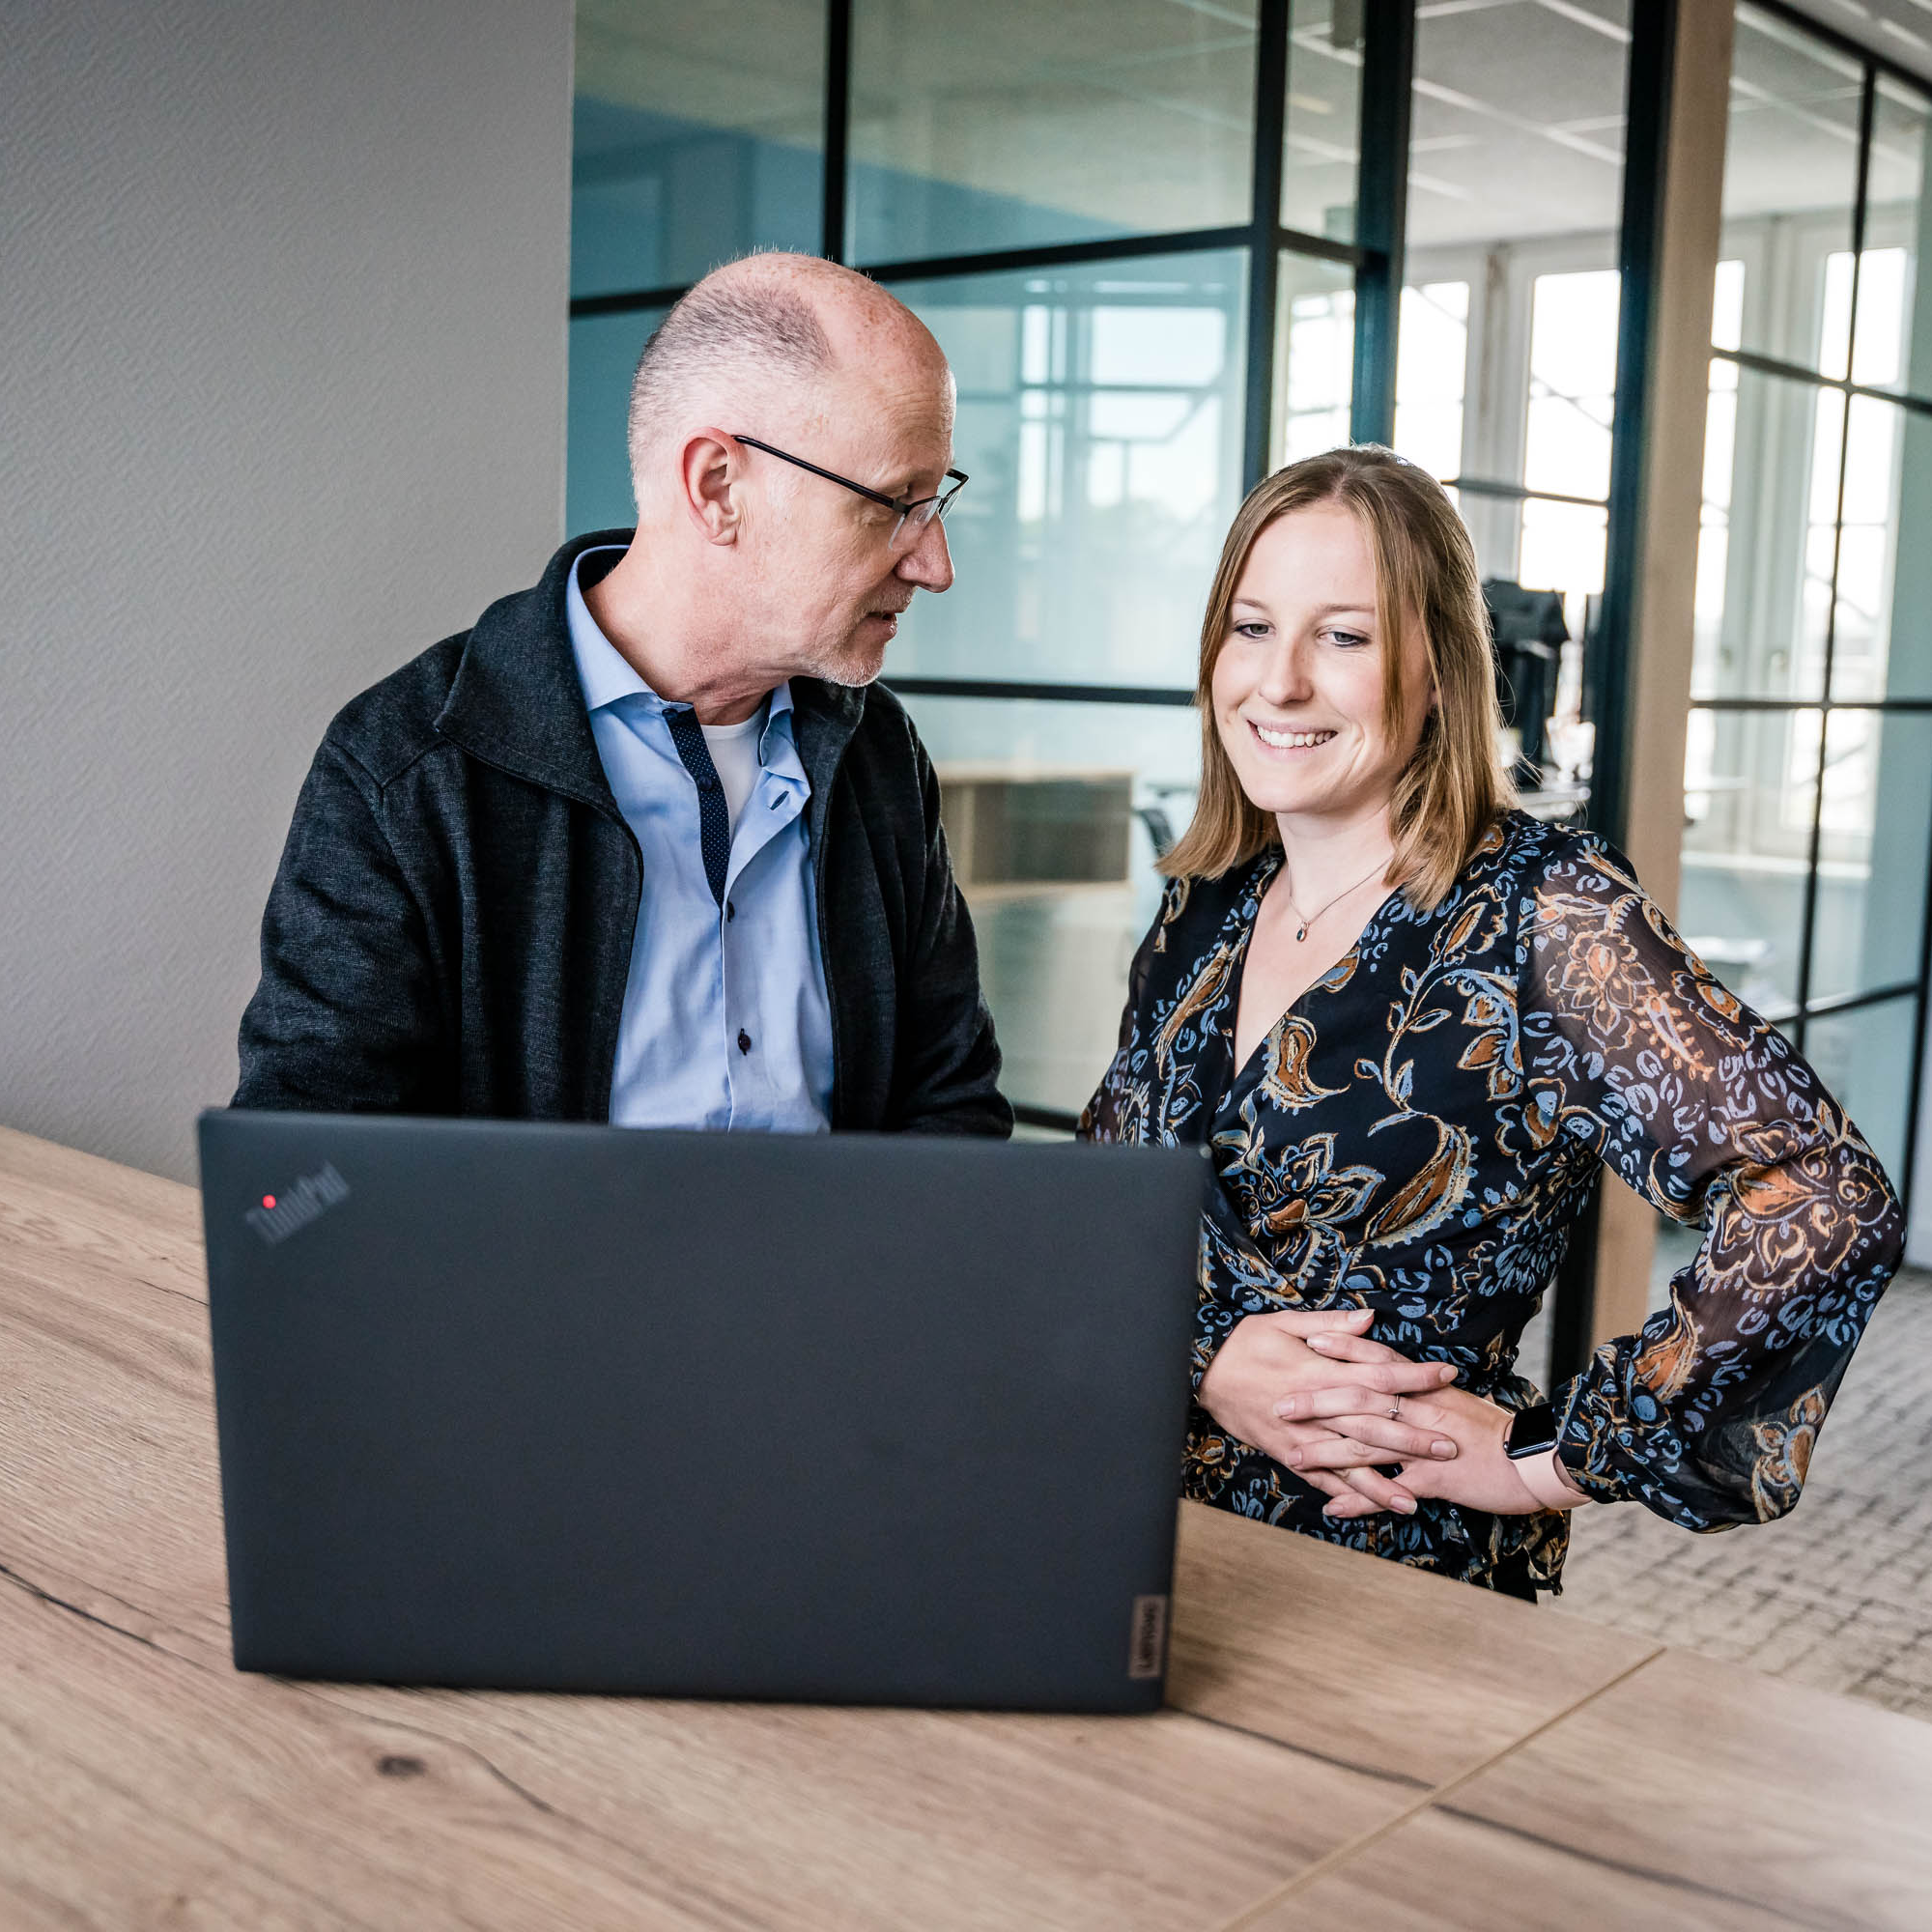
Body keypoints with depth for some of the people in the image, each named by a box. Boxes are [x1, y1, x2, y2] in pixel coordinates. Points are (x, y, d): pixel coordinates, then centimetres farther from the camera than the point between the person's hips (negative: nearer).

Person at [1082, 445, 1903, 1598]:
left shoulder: (1544, 911, -10)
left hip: (1405, 1582, -3)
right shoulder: (1207, 910, 7)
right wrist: (1205, 1363, -8)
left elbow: (1825, 1203, -16)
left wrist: (1546, 1457, -12)